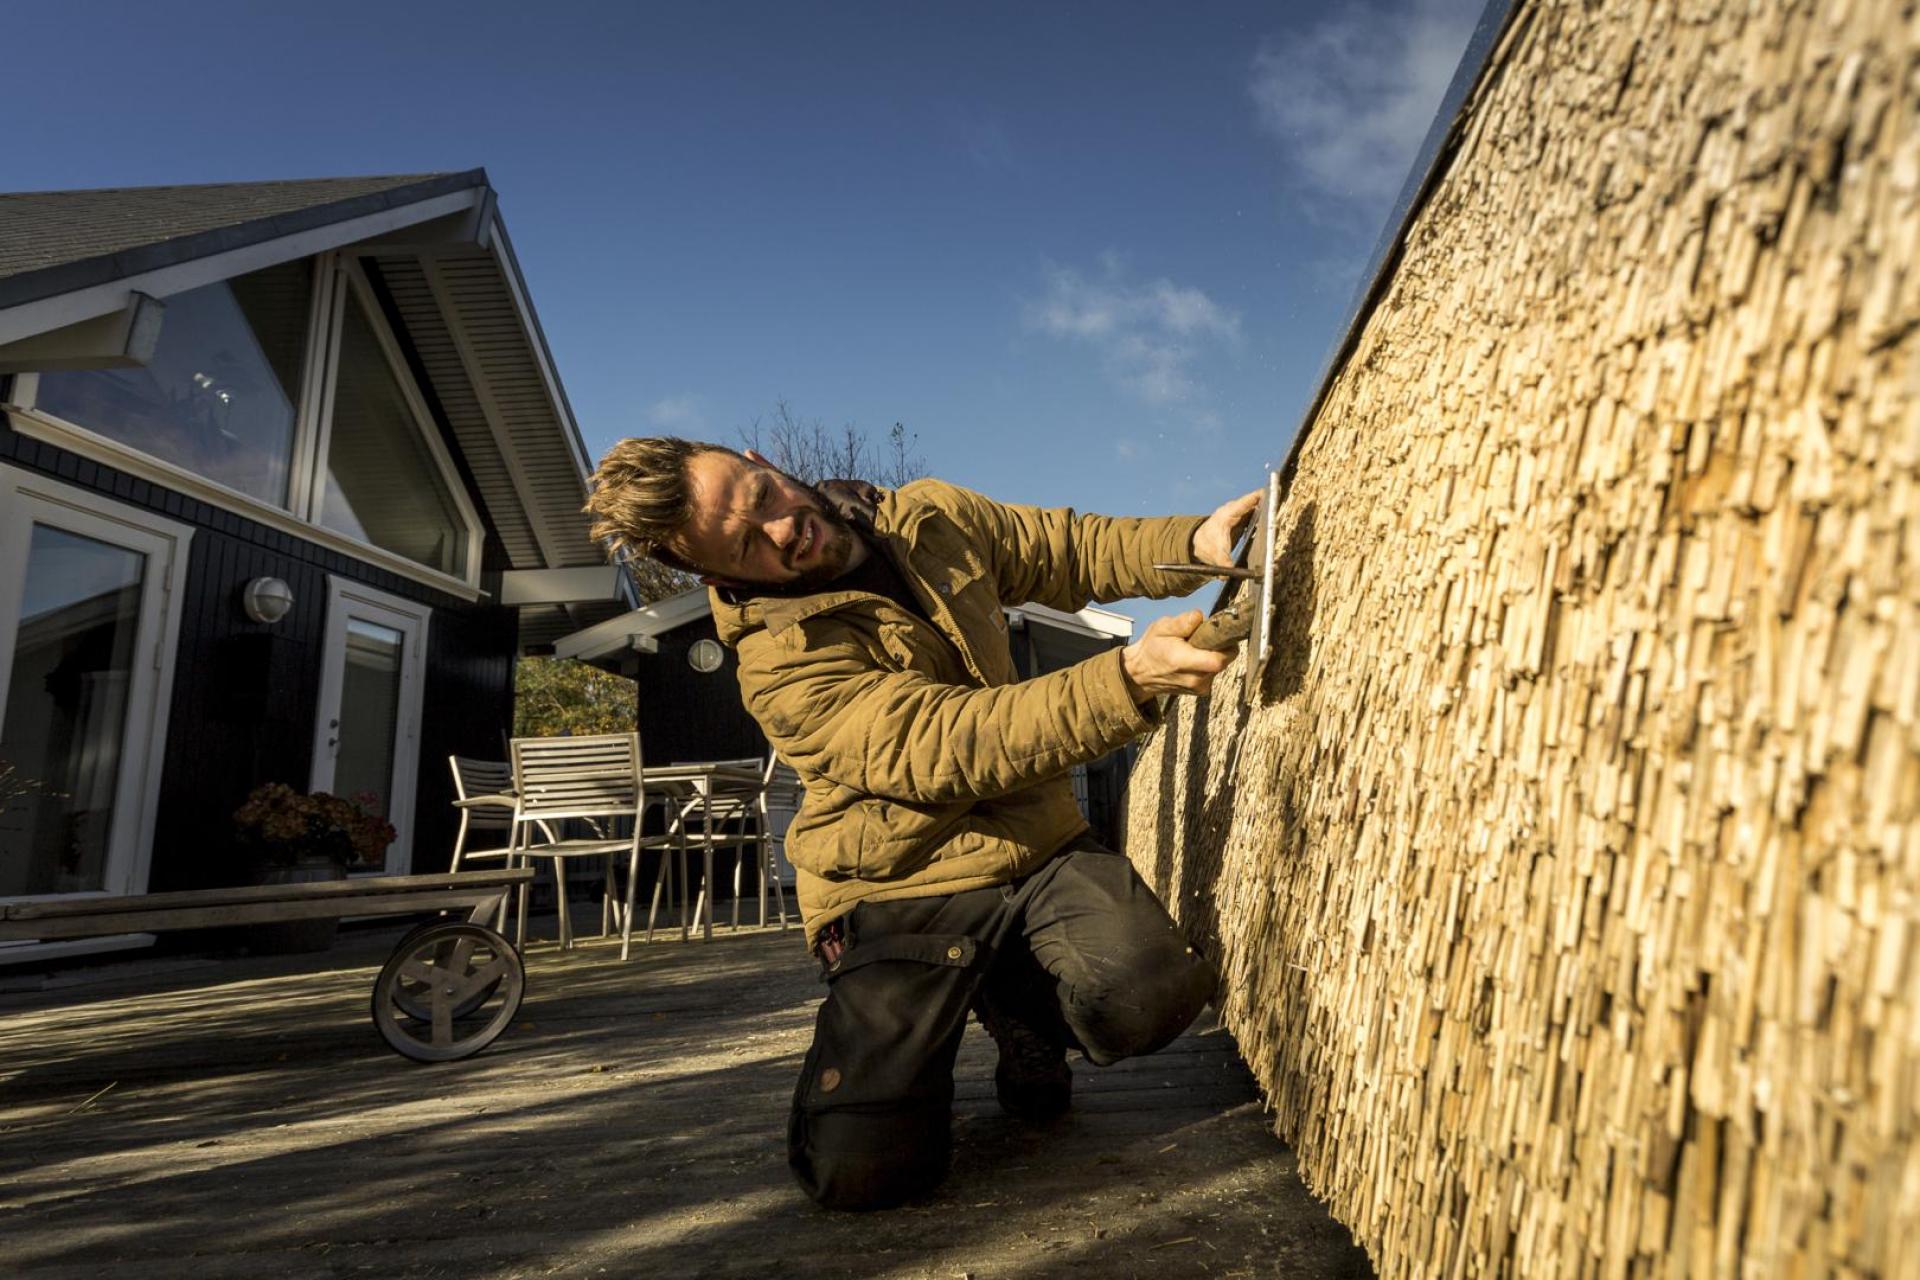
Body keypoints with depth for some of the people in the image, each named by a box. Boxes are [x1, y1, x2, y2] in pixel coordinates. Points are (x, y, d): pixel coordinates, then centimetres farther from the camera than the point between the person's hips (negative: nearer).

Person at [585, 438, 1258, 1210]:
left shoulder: (933, 517, 2)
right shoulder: (781, 668, -18)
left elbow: (1075, 551, 13)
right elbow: (957, 747, -29)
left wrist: (1192, 542, -4)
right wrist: (1130, 679, -38)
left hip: (1038, 849, 4)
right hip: (902, 895, -4)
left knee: (1154, 993, -24)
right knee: (858, 1171, -18)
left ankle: (1019, 1008, 11)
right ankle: (923, 1046, 17)